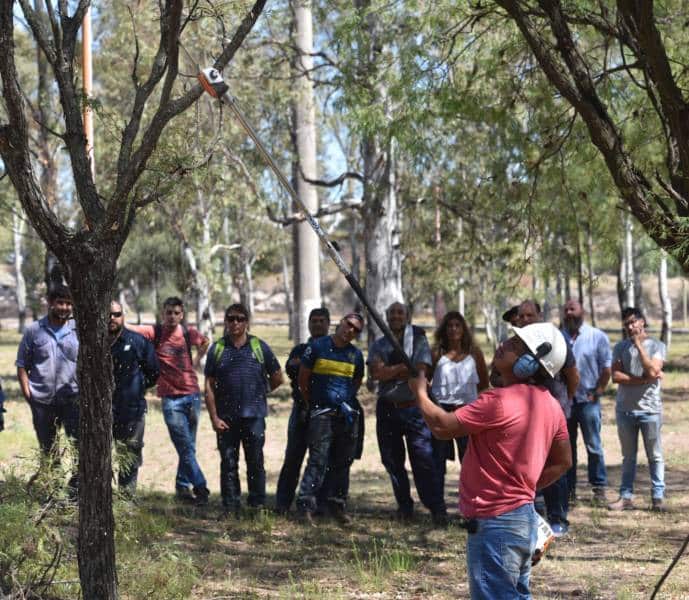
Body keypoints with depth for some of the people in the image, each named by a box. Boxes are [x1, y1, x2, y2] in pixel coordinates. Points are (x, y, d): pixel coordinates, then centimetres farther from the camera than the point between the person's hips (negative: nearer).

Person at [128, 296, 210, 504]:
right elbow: (126, 328, -16)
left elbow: (205, 342, 26)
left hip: (192, 394, 3)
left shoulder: (188, 333, 4)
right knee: (185, 447, -7)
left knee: (188, 447, 10)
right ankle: (200, 487, -4)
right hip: (171, 398, -3)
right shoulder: (154, 332, -4)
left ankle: (183, 487, 22)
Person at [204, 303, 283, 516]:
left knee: (256, 462, 2)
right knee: (228, 464, 3)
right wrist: (214, 417, -3)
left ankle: (258, 505, 8)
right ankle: (230, 508, 8)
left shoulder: (259, 347, 5)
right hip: (226, 418, 1)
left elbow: (277, 377, 14)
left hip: (253, 416, -1)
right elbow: (209, 386, 3)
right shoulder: (217, 349, 6)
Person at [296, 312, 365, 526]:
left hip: (347, 414, 5)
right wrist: (311, 404, 7)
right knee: (318, 460, -13)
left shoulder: (356, 354, 10)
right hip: (322, 413, -5)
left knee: (343, 462, 9)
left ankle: (337, 505, 19)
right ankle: (306, 505, -15)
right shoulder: (318, 346, -3)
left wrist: (348, 401, 15)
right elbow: (303, 379, 2)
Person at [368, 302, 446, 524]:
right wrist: (404, 367, -12)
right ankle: (404, 506, 20)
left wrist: (389, 371, -9)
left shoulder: (419, 341, 2)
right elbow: (375, 372, -8)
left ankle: (437, 508, -7)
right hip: (387, 408, 4)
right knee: (392, 460, 8)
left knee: (423, 460, -9)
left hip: (414, 408, -4)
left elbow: (420, 371, -13)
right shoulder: (379, 345, 10)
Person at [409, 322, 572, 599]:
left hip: (494, 524, -9)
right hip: (522, 517, 9)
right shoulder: (550, 404, 6)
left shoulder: (499, 402, -21)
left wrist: (420, 392, 2)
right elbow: (563, 462, 15)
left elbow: (442, 426, -14)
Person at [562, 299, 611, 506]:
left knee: (593, 447, 0)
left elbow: (606, 369, -1)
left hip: (587, 401, -3)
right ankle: (568, 489, 14)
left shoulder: (597, 337, 0)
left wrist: (596, 394, -6)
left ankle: (599, 488, 8)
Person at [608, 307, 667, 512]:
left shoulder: (656, 345, 0)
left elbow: (652, 371, -15)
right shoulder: (620, 347, 7)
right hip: (625, 409, 3)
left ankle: (658, 497, 5)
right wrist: (643, 379, -13)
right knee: (628, 456, 9)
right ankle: (626, 497, 12)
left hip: (650, 409, -3)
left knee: (655, 456, 2)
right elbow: (616, 376, -5)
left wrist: (639, 345, -12)